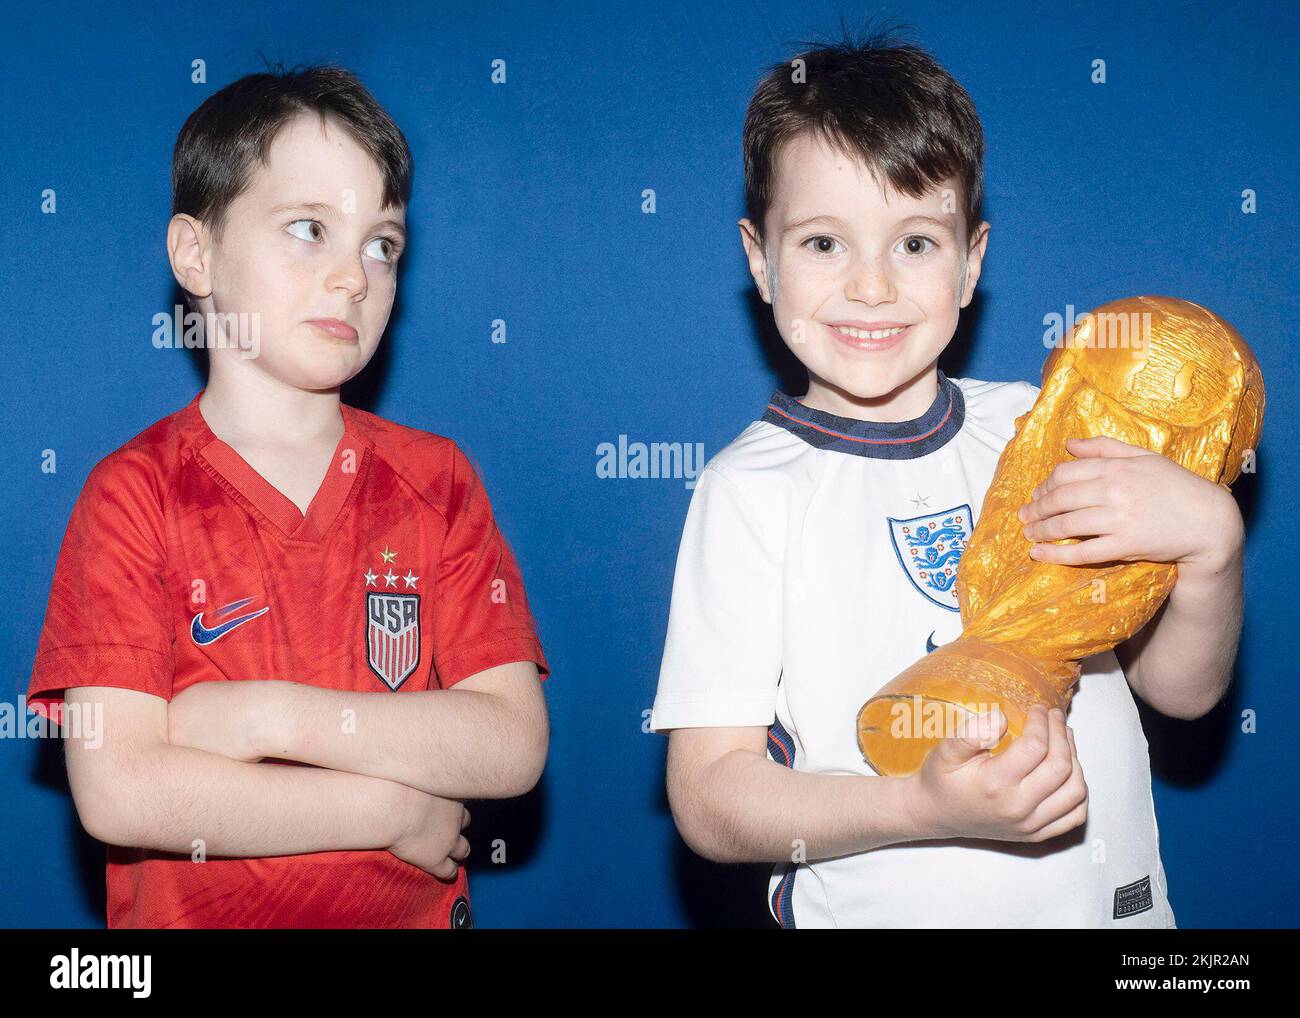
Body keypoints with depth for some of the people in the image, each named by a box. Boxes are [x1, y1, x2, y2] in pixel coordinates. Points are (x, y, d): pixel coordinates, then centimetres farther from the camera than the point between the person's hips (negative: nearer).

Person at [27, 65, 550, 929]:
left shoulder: (436, 480, 3)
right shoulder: (133, 494, -3)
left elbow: (513, 746, -6)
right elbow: (117, 792, -13)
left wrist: (276, 717, -14)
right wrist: (394, 809, -10)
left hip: (415, 909, 2)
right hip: (194, 912, -2)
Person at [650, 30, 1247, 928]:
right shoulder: (749, 490, -10)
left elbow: (1182, 688, 4)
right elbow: (708, 801, -12)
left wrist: (1211, 539, -14)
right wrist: (926, 805, -25)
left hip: (1116, 899, 5)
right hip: (880, 914, -4)